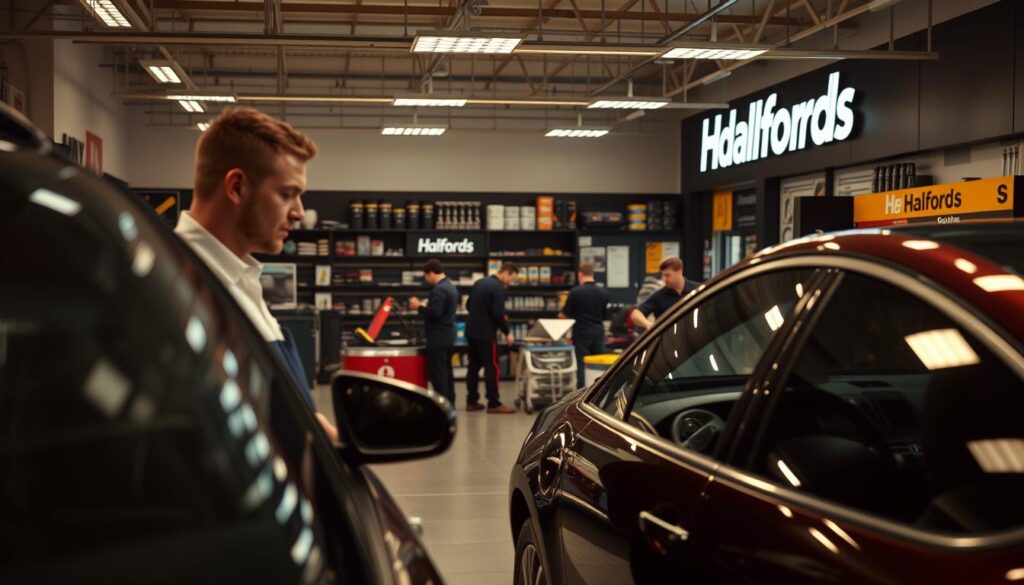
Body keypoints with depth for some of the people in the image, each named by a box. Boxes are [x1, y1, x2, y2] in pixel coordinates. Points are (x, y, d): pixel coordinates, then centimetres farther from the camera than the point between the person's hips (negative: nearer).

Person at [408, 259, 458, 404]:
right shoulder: (450, 287, 14)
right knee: (446, 371, 14)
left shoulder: (439, 289, -19)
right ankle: (449, 404, 19)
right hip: (448, 336, 10)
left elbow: (434, 313, -26)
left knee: (437, 374, -6)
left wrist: (419, 307, -12)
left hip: (438, 338, -10)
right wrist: (423, 307, 16)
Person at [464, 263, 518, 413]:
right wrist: (507, 332, -8)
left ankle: (471, 401, 15)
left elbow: (468, 306, 18)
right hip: (486, 334, -8)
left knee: (474, 366, 12)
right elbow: (498, 314, -20)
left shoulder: (479, 283, 12)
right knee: (491, 367, -2)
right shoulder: (498, 288, -16)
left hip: (471, 331, 8)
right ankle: (494, 404, -1)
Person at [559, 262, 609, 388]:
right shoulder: (603, 292, 2)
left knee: (582, 366, 0)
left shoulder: (576, 291, -11)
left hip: (582, 332, -4)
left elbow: (564, 315, -4)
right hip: (598, 331, 4)